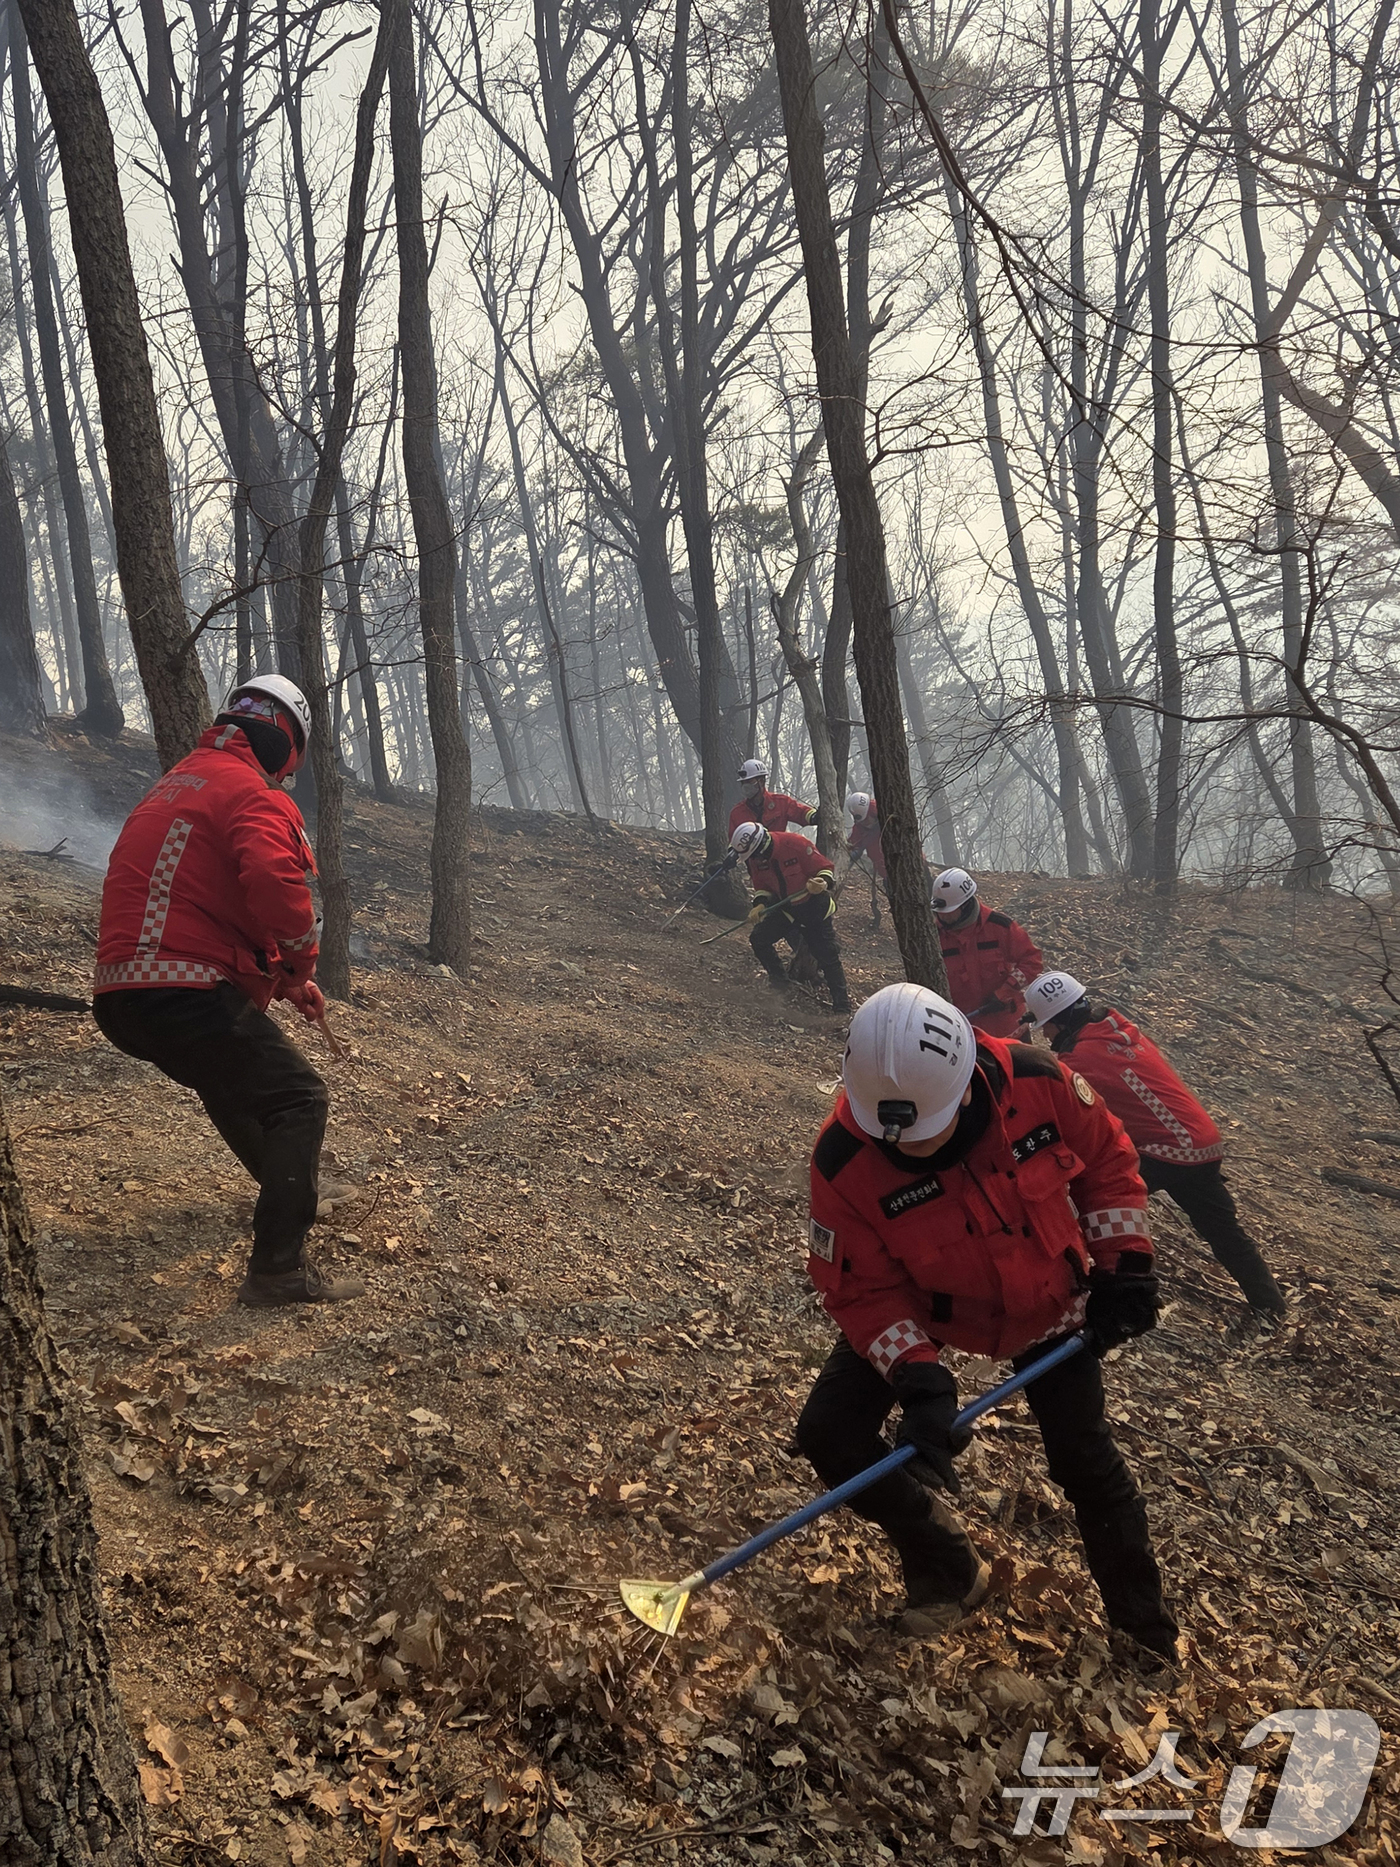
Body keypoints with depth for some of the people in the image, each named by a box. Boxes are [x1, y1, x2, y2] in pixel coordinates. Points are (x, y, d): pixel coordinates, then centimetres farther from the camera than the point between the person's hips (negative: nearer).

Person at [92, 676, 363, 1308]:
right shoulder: (257, 796, -7)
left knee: (234, 1075, 32)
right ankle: (277, 1269, -9)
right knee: (298, 1100, -2)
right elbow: (274, 888, -27)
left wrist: (282, 978, 29)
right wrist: (299, 963, -6)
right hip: (188, 993, -9)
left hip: (120, 995, 9)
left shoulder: (171, 787, 25)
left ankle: (288, 1183, 51)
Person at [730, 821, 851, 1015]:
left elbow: (824, 867, -19)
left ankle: (842, 1004, 5)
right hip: (785, 908, 6)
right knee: (759, 939, -4)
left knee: (827, 955, -6)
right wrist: (760, 905, -17)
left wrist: (822, 883, -40)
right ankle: (781, 981, 14)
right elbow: (762, 886, 2)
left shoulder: (795, 844, -28)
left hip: (813, 906, -6)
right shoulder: (756, 859, -9)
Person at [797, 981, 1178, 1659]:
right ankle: (948, 1570, 15)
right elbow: (862, 1290, -21)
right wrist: (918, 1380, -32)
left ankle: (1144, 1622, 37)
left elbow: (1107, 1159, -9)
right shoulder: (843, 1160, -34)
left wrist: (1122, 1263, -12)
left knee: (1086, 1459, 9)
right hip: (921, 1309, 0)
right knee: (829, 1435, -9)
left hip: (1047, 1302, 0)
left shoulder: (1036, 1081, -31)